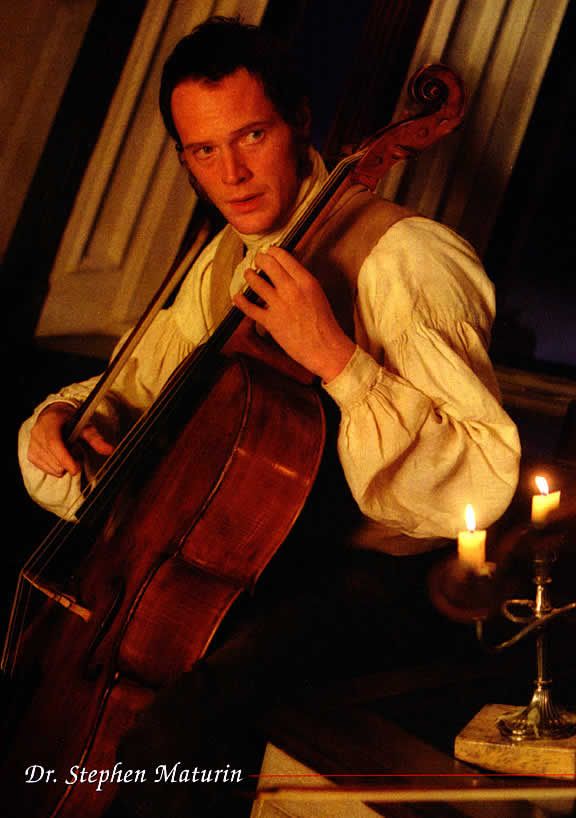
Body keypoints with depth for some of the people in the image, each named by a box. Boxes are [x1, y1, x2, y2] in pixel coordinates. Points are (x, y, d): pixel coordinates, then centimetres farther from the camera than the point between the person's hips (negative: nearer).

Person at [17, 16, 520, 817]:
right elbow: (136, 389, 23)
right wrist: (62, 416, 0)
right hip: (264, 550, 8)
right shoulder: (223, 263, 9)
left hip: (380, 575, -8)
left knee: (176, 730, -33)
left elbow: (485, 480, -25)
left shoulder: (403, 256, -17)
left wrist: (337, 358, -33)